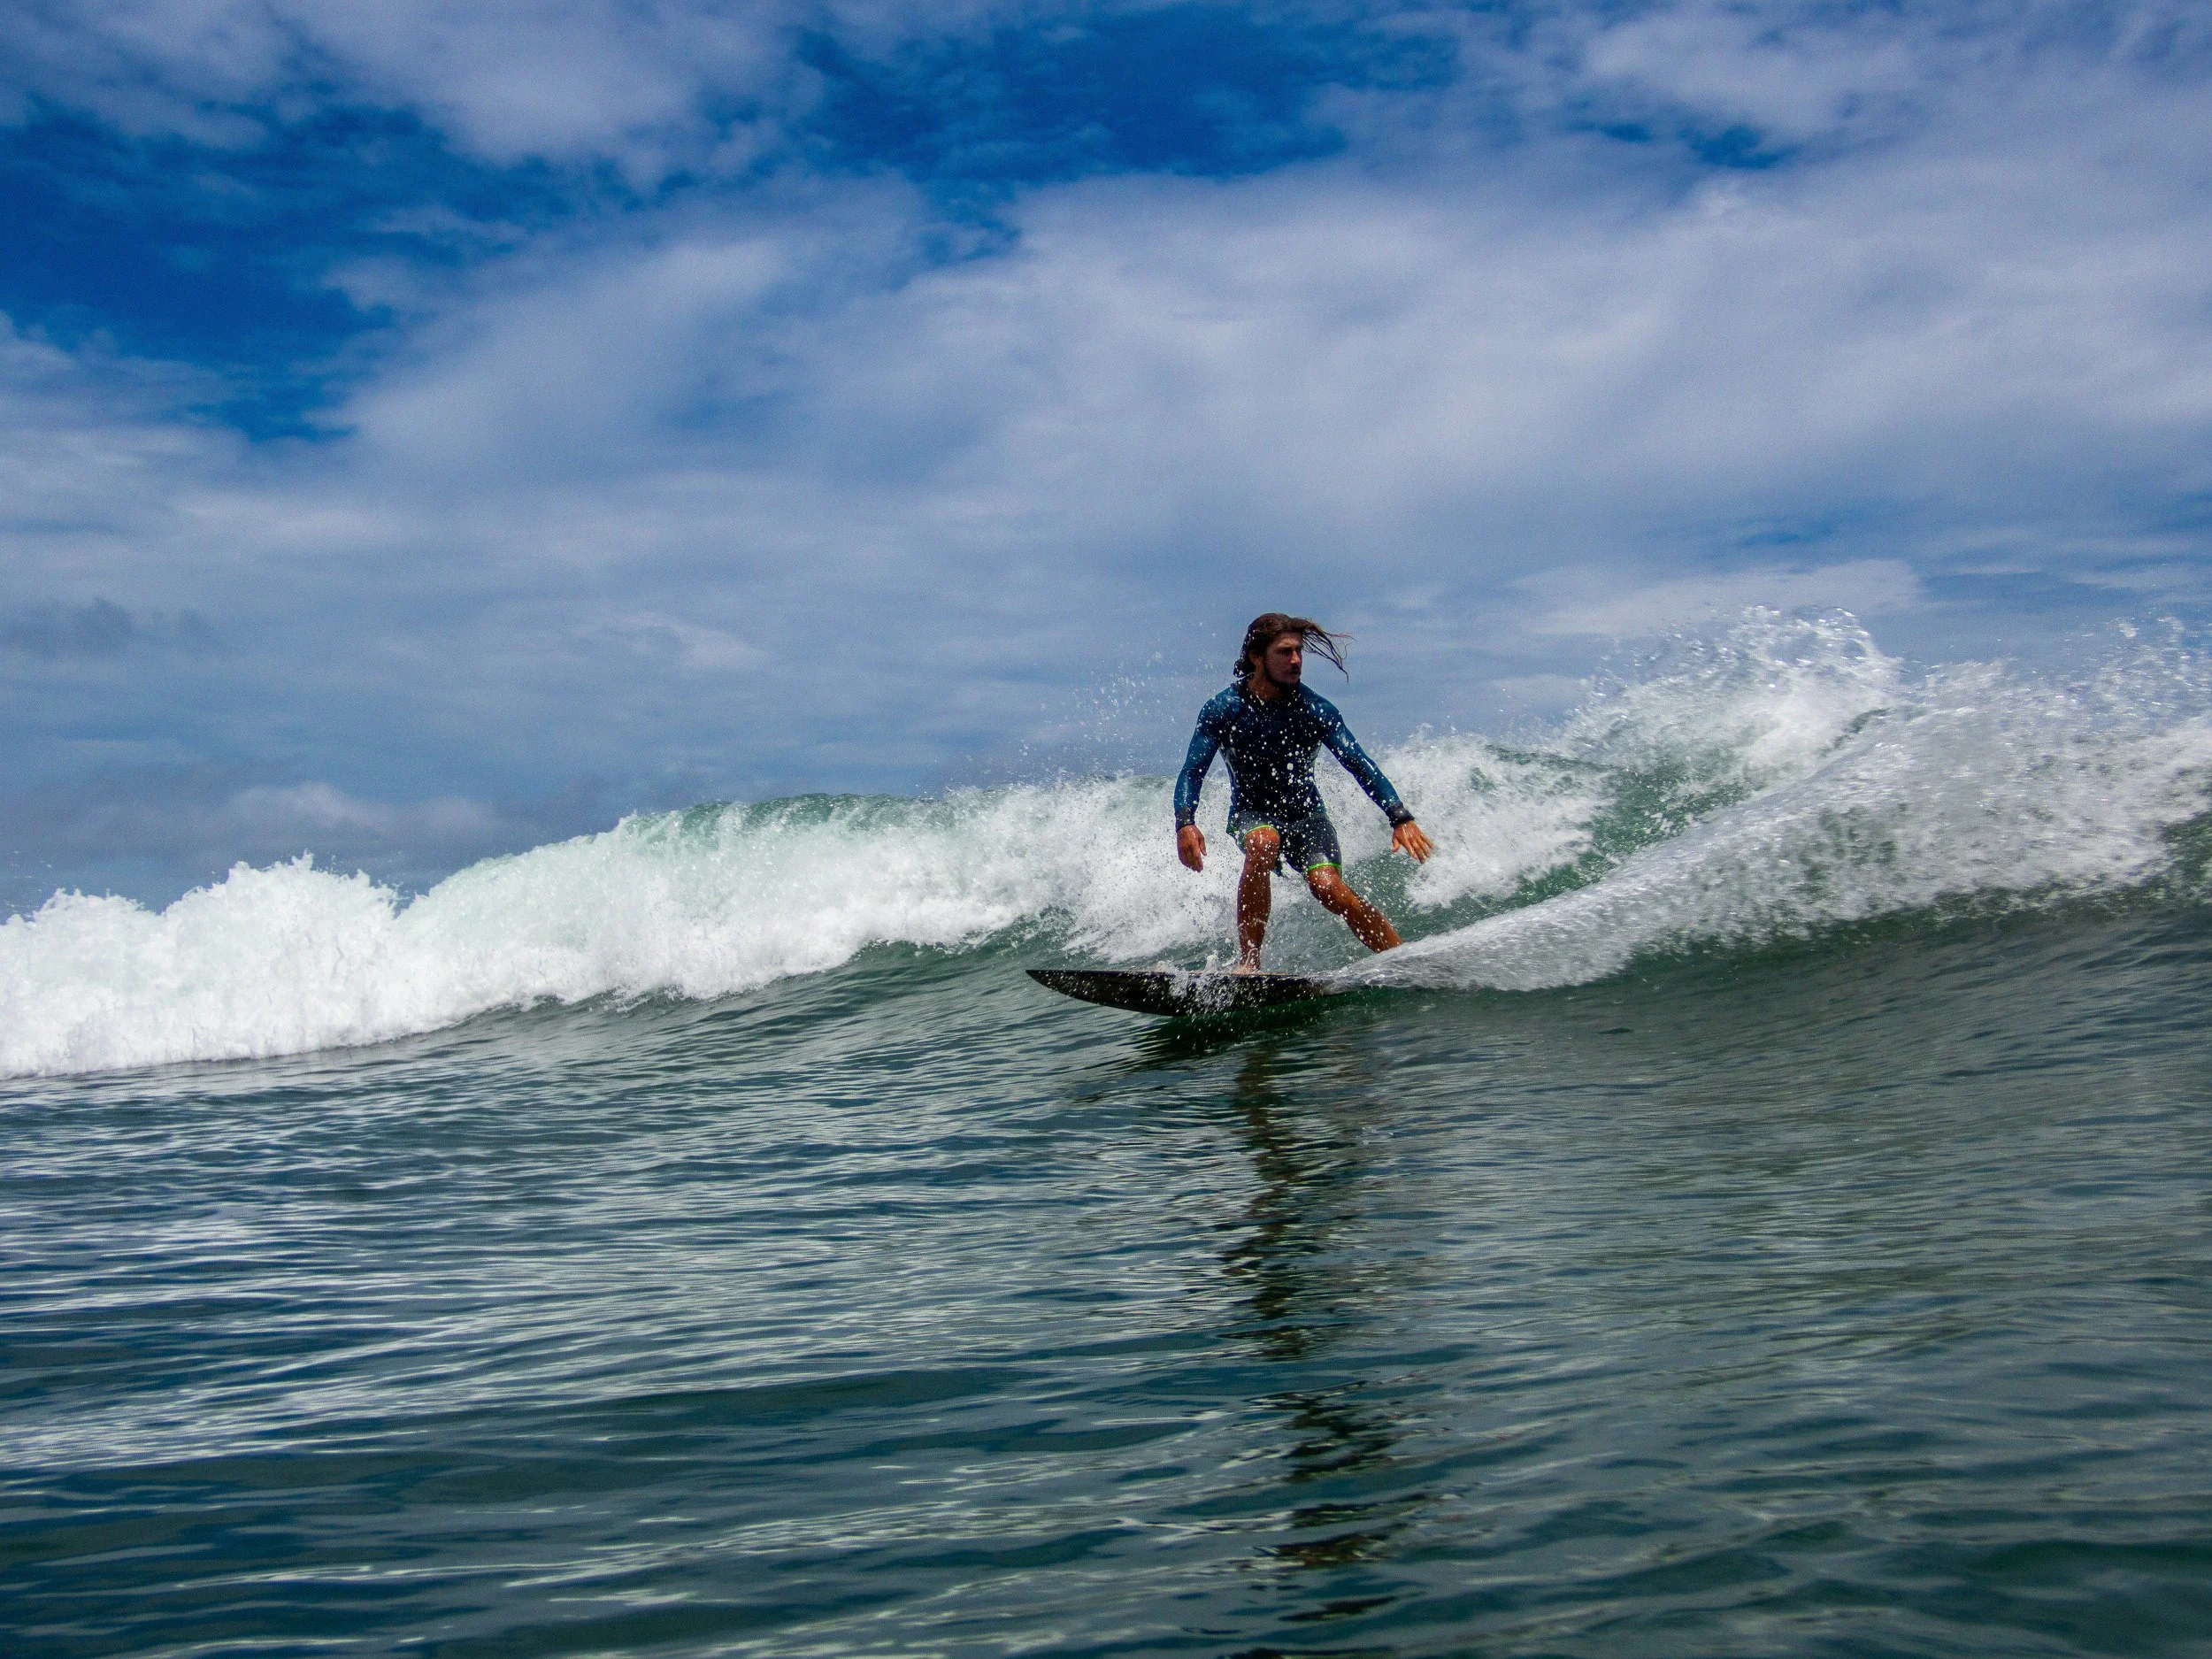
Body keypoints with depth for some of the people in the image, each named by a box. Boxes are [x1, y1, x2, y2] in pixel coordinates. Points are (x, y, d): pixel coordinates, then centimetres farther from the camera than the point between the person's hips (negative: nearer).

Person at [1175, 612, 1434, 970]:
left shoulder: (1314, 709, -9)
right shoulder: (1223, 710, -10)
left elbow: (1360, 765, -14)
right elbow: (1192, 772, -13)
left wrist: (1400, 819, -26)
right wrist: (1185, 823, -33)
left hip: (1306, 813, 0)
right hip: (1251, 813, 0)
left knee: (1329, 889, -24)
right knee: (1264, 844, -36)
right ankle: (1247, 963, -31)